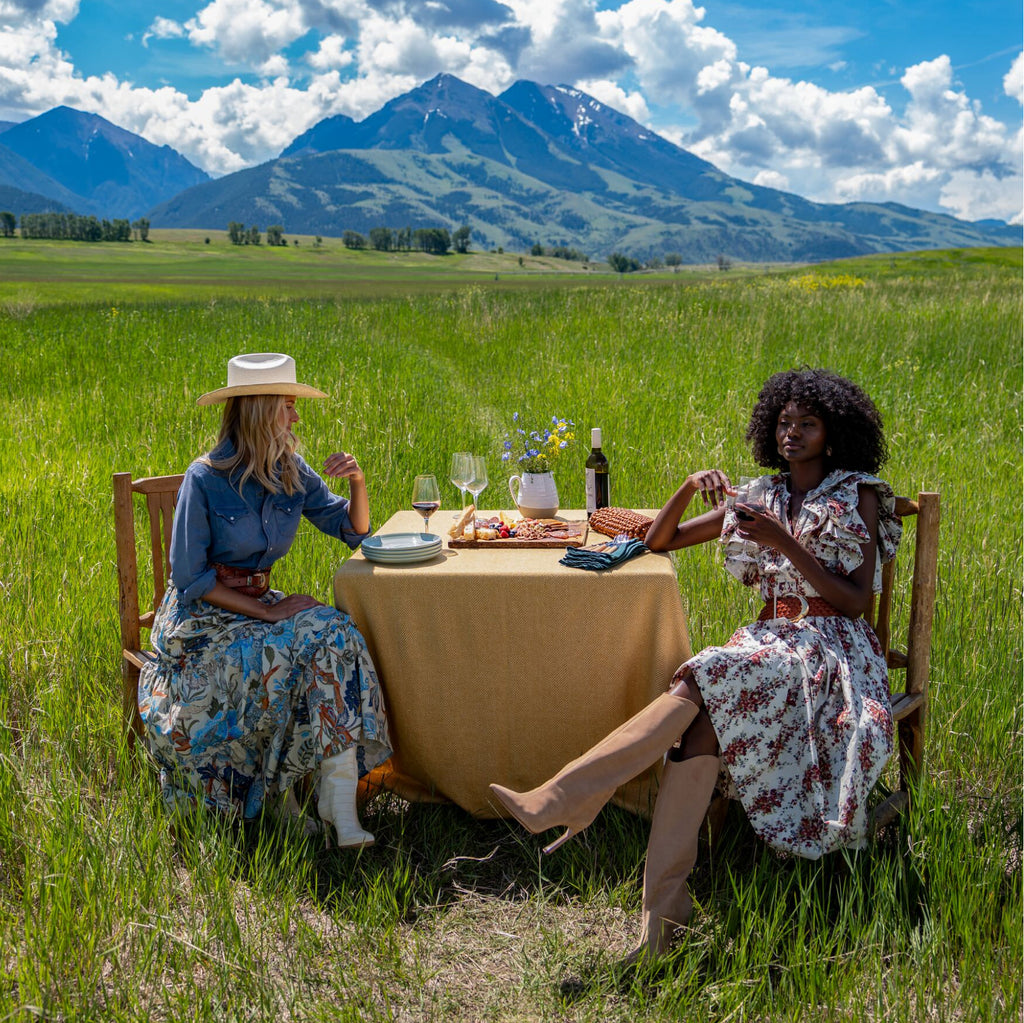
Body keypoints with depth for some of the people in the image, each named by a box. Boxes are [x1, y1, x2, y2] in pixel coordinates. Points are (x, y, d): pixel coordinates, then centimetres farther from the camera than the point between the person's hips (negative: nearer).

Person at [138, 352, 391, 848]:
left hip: (257, 602, 5)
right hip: (200, 618, -5)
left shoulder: (290, 472, 2)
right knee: (281, 659, -31)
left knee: (335, 636, -23)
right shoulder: (205, 479, -15)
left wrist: (358, 482, -11)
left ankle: (339, 803, -26)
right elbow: (188, 576, -15)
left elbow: (353, 531, 9)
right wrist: (266, 613, -20)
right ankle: (279, 795, -12)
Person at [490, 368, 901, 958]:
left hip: (831, 649, -4)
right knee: (704, 719, -31)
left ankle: (562, 800, -37)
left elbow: (856, 600, -6)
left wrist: (786, 543, -15)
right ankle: (665, 908, -34)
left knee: (707, 684, -33)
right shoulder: (760, 496, 16)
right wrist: (689, 488, -4)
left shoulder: (858, 496, 4)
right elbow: (659, 540, 15)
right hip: (770, 640, 4)